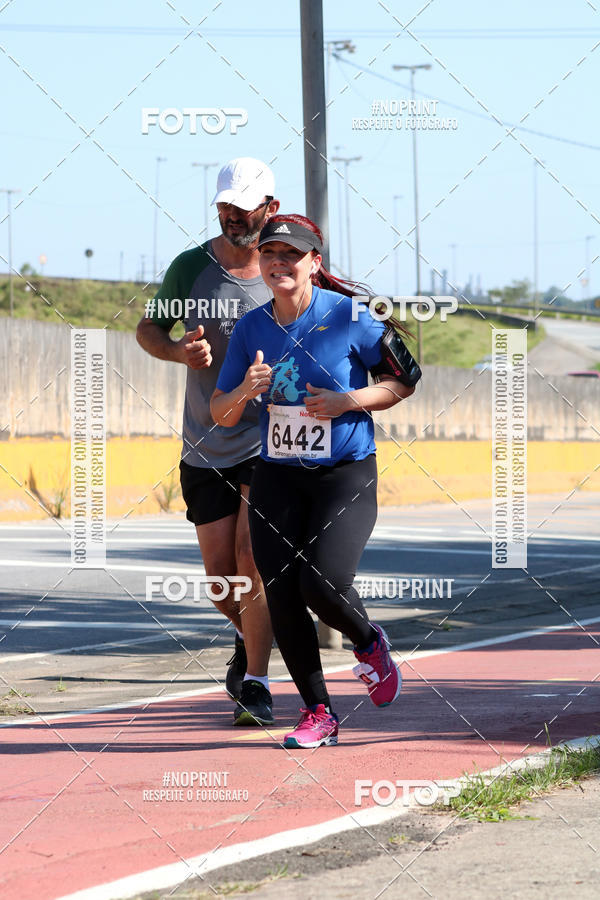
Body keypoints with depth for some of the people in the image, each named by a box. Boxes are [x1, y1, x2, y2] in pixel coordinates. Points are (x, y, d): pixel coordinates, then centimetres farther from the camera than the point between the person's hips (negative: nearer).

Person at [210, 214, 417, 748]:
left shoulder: (349, 317, -9)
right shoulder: (251, 328, 2)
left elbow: (405, 381, 0)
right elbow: (221, 415, 7)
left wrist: (349, 400, -15)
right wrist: (246, 391, -15)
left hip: (347, 474, -4)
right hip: (277, 477, 4)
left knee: (321, 583, -20)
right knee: (281, 596, -4)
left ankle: (369, 643, 15)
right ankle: (318, 714, 10)